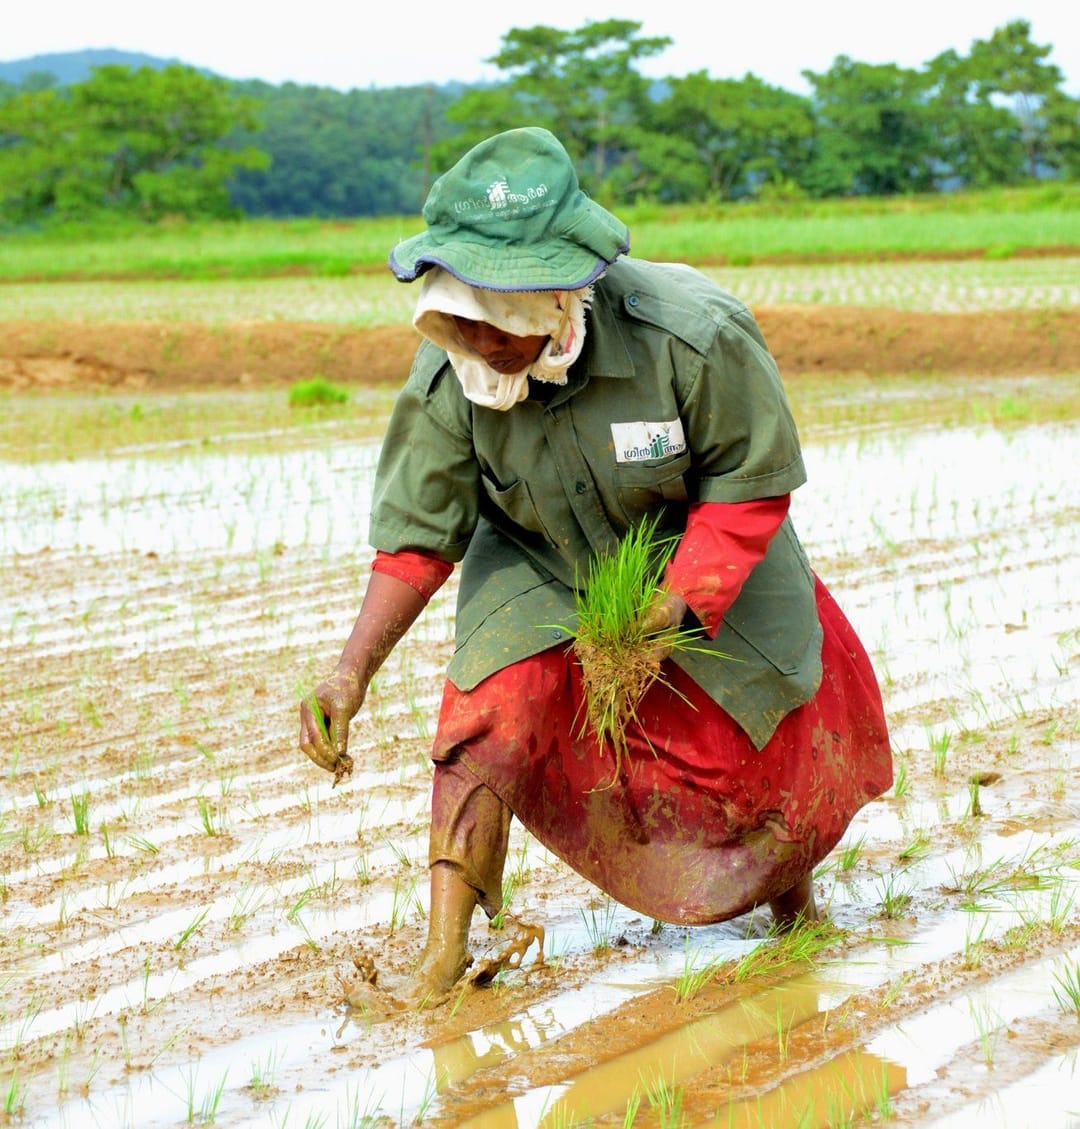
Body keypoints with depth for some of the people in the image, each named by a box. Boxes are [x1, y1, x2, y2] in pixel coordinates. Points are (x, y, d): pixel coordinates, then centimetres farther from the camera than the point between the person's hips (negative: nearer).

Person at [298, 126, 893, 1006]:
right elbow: (417, 536, -16)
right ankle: (446, 952, -14)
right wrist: (352, 674, -27)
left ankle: (792, 890, 43)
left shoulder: (694, 336, -35)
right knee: (494, 709, -23)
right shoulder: (448, 380, -28)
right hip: (540, 568, 1)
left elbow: (752, 480, -20)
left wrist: (675, 605, -29)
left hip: (705, 562, -1)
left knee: (775, 735, 7)